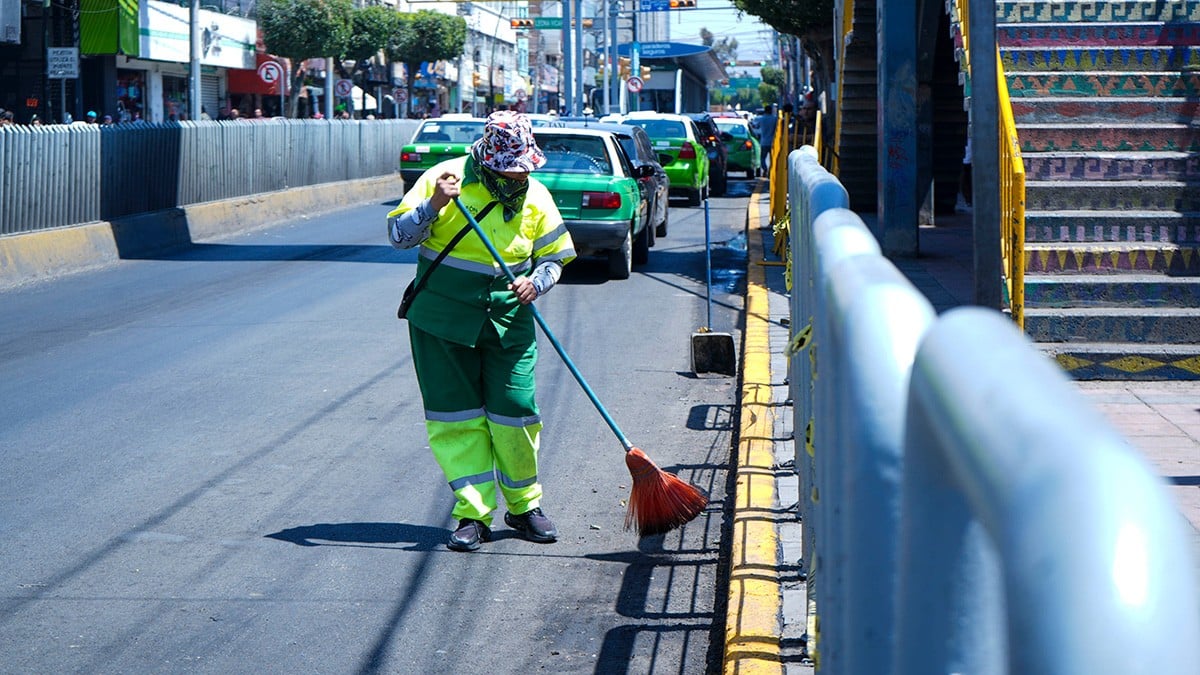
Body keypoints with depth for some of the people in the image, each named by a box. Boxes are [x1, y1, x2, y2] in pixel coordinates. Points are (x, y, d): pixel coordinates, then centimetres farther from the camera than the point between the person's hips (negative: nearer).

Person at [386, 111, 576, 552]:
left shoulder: (535, 197, 2)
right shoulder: (445, 178, -7)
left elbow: (555, 256, 12)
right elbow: (398, 235, -5)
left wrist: (535, 283, -9)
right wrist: (433, 206, -22)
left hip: (509, 322, 2)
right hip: (443, 318, -2)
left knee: (514, 412, 0)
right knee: (456, 416, -1)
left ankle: (524, 505, 19)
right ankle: (473, 513, 5)